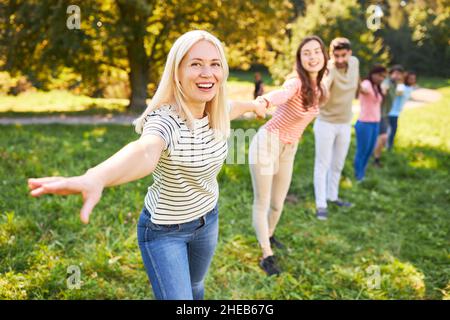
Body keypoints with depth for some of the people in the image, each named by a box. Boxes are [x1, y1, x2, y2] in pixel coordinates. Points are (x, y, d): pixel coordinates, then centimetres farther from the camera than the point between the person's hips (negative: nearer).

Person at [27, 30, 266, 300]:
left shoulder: (215, 114, -12)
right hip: (164, 231, -6)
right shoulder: (165, 119, -33)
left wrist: (253, 105, 37)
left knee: (195, 287, 28)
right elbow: (144, 152, -57)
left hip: (207, 219, 7)